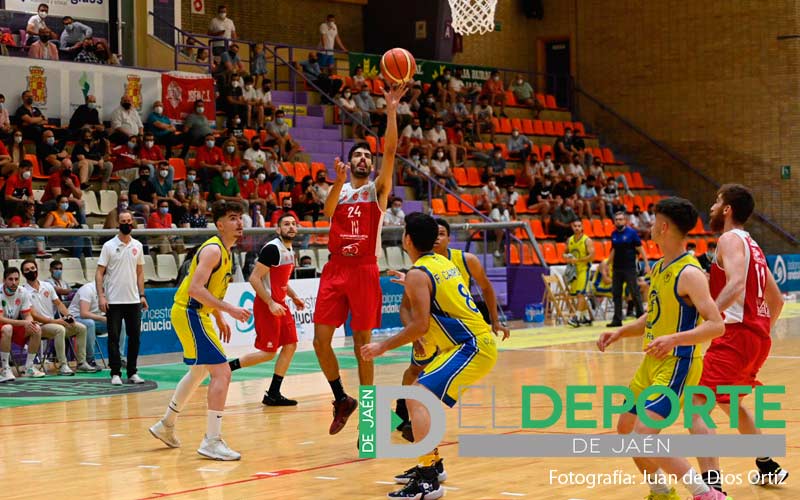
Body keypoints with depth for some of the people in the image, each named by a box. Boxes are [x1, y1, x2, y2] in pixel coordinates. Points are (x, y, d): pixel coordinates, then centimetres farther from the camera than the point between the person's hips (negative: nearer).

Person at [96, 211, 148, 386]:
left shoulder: (137, 246, 9)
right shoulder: (109, 246, -3)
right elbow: (99, 273, -4)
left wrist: (142, 295, 8)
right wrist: (101, 296, -14)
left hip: (134, 300, 3)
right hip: (114, 301, -3)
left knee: (135, 337, 4)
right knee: (114, 337, -1)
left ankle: (132, 372, 13)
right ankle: (115, 373, 5)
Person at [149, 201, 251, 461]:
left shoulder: (224, 251, 12)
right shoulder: (213, 250, -18)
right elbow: (195, 289, -28)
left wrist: (219, 319, 20)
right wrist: (229, 309, -30)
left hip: (195, 314, 11)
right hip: (189, 313, -11)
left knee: (199, 371, 26)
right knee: (222, 372, -16)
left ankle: (166, 425, 41)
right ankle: (212, 441, -14)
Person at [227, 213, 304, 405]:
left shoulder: (290, 251, 12)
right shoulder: (272, 249, -17)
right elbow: (254, 278, -21)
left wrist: (293, 296, 15)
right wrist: (271, 303, -24)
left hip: (280, 304, 9)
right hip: (266, 305, -9)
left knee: (291, 345, 4)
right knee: (268, 352, -8)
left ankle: (273, 394, 8)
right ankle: (227, 367, 6)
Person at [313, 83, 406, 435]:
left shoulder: (377, 189, 6)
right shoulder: (338, 190, 13)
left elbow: (390, 152, -7)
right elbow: (328, 211, -9)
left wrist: (391, 111, -16)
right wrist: (339, 181, -24)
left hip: (364, 271, -3)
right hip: (335, 270, 3)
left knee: (362, 345, -1)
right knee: (321, 340, -3)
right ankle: (341, 399, 17)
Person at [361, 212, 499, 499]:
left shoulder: (417, 274, -14)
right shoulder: (442, 262, 13)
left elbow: (419, 326, -19)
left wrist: (383, 347, -10)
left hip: (472, 348, -10)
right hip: (478, 342, 10)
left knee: (417, 399, -16)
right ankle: (431, 464, 31)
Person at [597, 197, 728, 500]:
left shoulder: (689, 273, -18)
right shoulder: (659, 268, 10)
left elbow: (716, 325, -24)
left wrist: (673, 339, -36)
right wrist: (620, 333, 11)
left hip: (677, 365, -10)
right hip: (652, 363, 10)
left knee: (642, 437, -20)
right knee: (626, 429, 18)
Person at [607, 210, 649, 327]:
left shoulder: (631, 232, -6)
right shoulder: (614, 234, 8)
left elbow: (640, 248, -5)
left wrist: (646, 264, -11)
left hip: (629, 268, -5)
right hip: (617, 268, 5)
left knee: (635, 293, -2)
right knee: (616, 294, 5)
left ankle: (641, 316, 6)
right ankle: (617, 319, 10)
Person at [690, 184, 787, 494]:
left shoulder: (730, 240, -7)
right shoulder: (752, 246, 20)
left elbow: (736, 283, -27)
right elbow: (777, 301, 26)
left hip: (736, 334, -10)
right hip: (758, 335, 10)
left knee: (695, 404, -15)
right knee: (728, 402, 31)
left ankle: (712, 487, -27)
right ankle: (768, 469, 41)